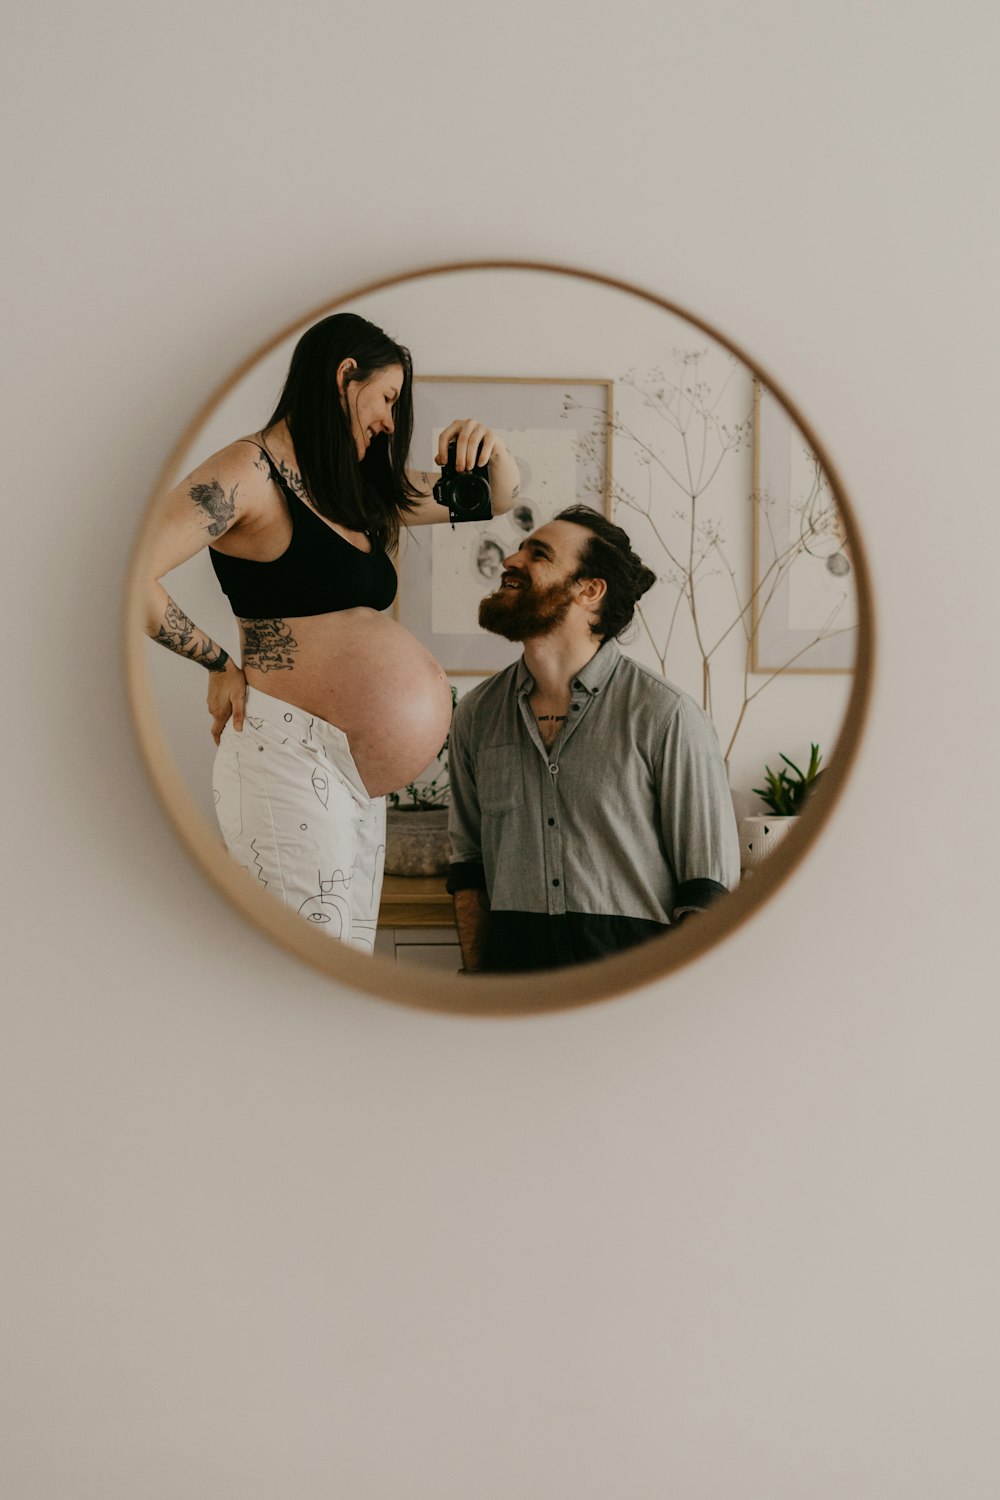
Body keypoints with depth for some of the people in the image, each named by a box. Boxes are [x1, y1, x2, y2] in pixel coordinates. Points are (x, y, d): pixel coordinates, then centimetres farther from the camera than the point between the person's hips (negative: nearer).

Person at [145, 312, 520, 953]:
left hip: (358, 762, 9)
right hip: (289, 753, -8)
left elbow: (497, 497, 25)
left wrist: (491, 447, 3)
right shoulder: (251, 471, -7)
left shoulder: (360, 491, 16)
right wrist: (220, 667, -10)